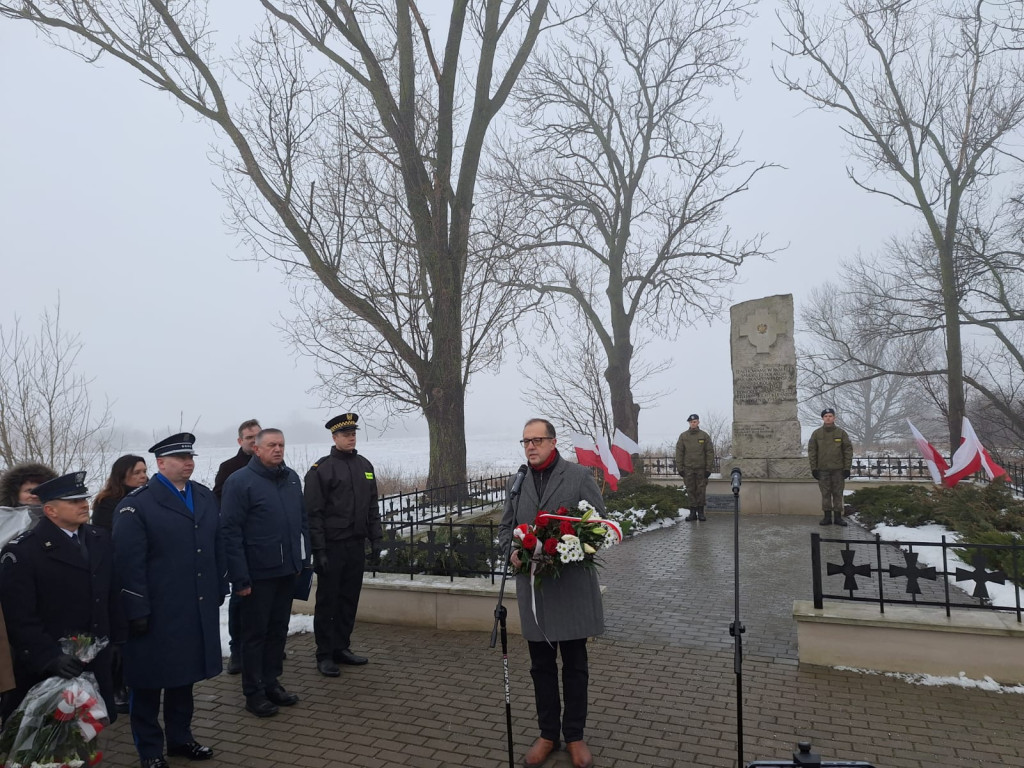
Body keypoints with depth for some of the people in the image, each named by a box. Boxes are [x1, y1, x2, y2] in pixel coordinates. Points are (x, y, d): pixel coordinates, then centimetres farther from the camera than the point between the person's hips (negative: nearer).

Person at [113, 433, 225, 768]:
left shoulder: (205, 497, 8)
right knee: (149, 682, 10)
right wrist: (137, 611, -16)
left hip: (198, 609, 6)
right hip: (156, 614, -5)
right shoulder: (136, 505, -11)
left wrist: (218, 592, 10)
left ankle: (180, 737, 35)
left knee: (185, 676, 18)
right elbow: (129, 563, -14)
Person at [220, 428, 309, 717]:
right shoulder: (239, 481, -11)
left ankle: (271, 683, 31)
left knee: (278, 630, 17)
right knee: (255, 633, 8)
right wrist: (240, 577, -17)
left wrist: (303, 558, 9)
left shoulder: (292, 478, 8)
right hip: (258, 574, -6)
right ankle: (254, 693, 21)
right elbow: (230, 531, -14)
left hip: (287, 570, 6)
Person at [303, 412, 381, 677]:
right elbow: (313, 513, -12)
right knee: (328, 601, 4)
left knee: (350, 599, 12)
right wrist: (319, 550, -15)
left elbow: (372, 508, 13)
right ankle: (325, 655, 14)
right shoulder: (321, 469, -9)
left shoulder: (365, 466, 9)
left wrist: (376, 539, 8)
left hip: (356, 546, 6)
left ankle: (342, 648, 25)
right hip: (332, 547, -6)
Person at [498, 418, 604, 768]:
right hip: (533, 586, 3)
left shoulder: (580, 476, -4)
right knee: (542, 666, 14)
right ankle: (548, 734, 29)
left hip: (573, 585, -3)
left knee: (575, 665, 10)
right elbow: (505, 527, 14)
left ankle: (574, 736, 26)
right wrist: (512, 550, -6)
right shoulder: (515, 484, 9)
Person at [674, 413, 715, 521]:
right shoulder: (683, 436, 6)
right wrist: (679, 468, -2)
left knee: (701, 490, 1)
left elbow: (710, 452, 1)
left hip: (701, 468, -1)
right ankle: (693, 512, 9)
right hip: (688, 469, 1)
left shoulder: (704, 436, 4)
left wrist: (709, 468, -5)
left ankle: (701, 512, 10)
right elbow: (679, 453, 5)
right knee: (690, 490, 3)